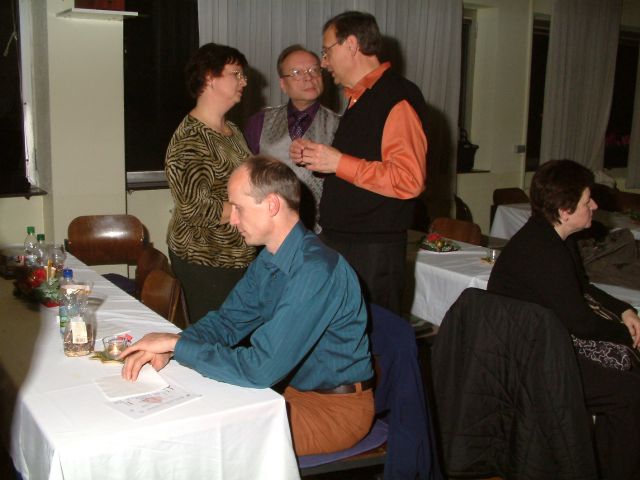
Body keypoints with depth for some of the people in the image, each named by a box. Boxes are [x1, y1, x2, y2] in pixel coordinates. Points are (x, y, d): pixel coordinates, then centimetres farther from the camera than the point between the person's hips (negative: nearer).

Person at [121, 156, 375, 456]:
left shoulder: (316, 272, -30)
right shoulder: (269, 259, 1)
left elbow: (260, 369, -32)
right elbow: (227, 321, 7)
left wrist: (177, 344, -22)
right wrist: (166, 348, -11)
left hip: (334, 409, -8)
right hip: (291, 386, 8)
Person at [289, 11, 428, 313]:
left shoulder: (399, 98, -14)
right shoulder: (358, 99, 16)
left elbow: (409, 180, -24)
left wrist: (339, 163, -21)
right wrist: (314, 157, 8)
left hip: (373, 252, -9)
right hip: (339, 242, 9)